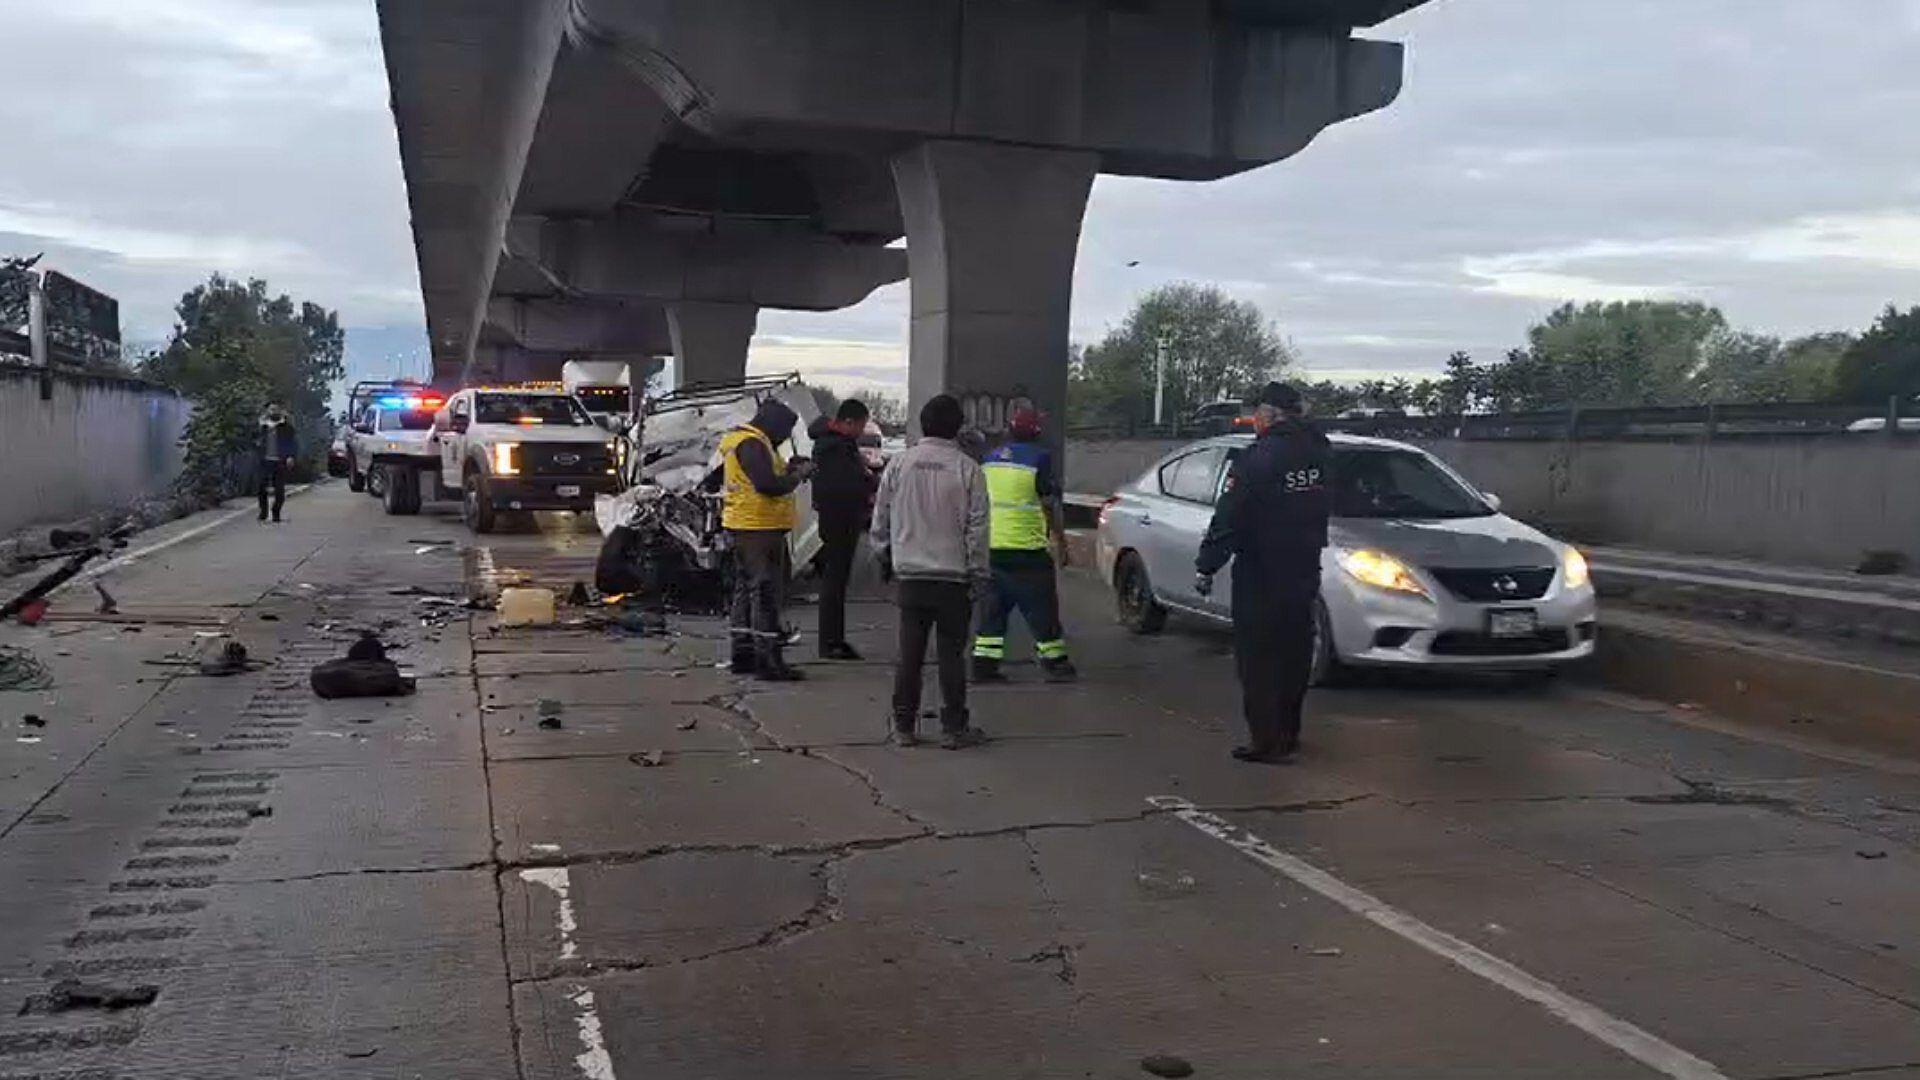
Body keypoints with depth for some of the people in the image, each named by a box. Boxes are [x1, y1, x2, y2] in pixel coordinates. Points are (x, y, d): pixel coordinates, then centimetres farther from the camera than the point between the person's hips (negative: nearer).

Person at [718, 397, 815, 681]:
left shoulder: (746, 441, 18)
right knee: (765, 593, -10)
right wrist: (799, 474, -12)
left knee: (746, 589, 16)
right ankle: (769, 662, -9)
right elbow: (768, 485, -25)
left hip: (743, 529, 11)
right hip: (759, 529, -11)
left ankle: (743, 655, 24)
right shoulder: (752, 444, -17)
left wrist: (787, 467, 5)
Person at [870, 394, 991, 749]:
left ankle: (903, 725, 14)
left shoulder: (898, 464, 0)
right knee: (951, 653, 5)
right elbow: (977, 527, -6)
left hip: (910, 574, 2)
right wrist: (978, 573, 1)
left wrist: (884, 558, 20)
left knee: (909, 653, 9)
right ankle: (954, 727, 9)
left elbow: (880, 519, 7)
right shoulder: (967, 469, -7)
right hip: (954, 576, -2)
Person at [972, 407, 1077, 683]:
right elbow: (1049, 505, -5)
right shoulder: (1040, 458, -8)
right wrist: (1060, 540, 5)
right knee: (1042, 609, 4)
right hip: (1026, 547, -5)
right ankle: (1055, 663, 11)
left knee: (993, 609, 11)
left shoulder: (991, 459, 10)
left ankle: (984, 664, 8)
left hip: (990, 546, 6)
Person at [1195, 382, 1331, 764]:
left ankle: (1267, 740, 0)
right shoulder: (1317, 452, 3)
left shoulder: (1257, 458, -17)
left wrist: (1207, 566, -11)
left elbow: (1228, 519, -18)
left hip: (1261, 578, -7)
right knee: (1294, 656, 16)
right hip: (1304, 572, 7)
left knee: (1258, 660, 0)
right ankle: (1287, 733, 27)